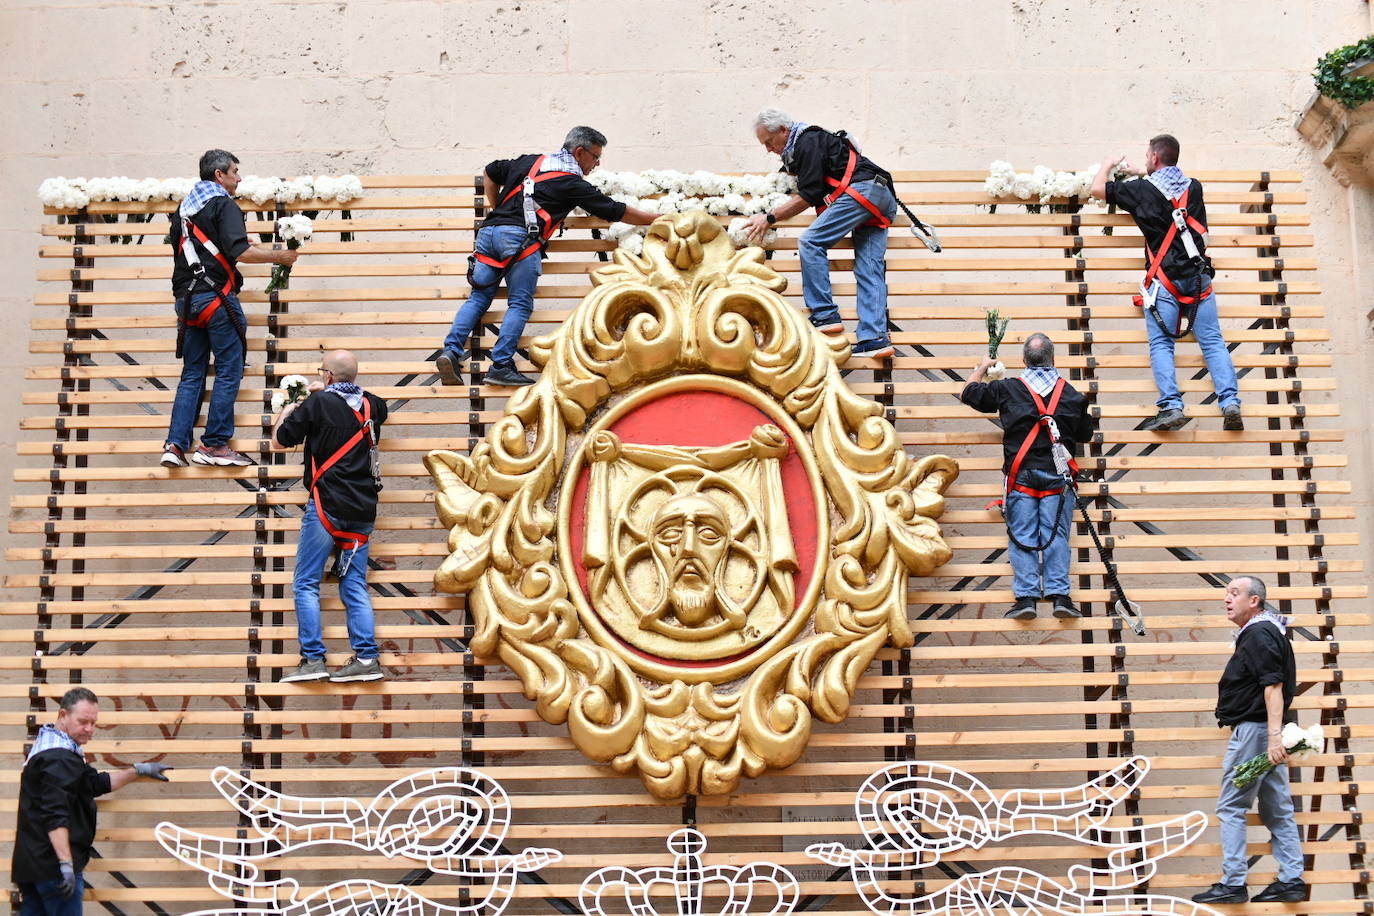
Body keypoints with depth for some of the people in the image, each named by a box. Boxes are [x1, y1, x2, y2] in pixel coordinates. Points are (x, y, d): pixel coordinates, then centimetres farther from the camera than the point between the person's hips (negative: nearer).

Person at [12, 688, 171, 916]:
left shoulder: (48, 748, 19)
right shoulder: (60, 758, -16)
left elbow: (97, 783, 25)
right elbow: (56, 816, -26)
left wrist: (138, 770, 26)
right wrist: (66, 865, -31)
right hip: (53, 864, -10)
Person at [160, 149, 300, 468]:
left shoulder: (184, 207, 18)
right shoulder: (223, 205, -7)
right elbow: (239, 252, -18)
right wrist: (278, 255, -6)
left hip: (186, 299, 8)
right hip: (216, 298, -7)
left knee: (192, 374, 11)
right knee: (229, 371, -1)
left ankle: (175, 445, 3)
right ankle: (214, 445, -3)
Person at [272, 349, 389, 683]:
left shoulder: (317, 403, -5)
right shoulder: (371, 405, 9)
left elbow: (280, 440, 4)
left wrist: (286, 410, 23)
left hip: (326, 506, -5)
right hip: (363, 510, 5)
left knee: (306, 584, 1)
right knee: (355, 586, 6)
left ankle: (312, 659, -6)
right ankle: (366, 659, -2)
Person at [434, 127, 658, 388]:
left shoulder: (529, 161, 24)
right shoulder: (574, 184, 8)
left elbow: (490, 172, 35)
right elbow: (619, 213, 12)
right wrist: (659, 219, 22)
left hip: (488, 230, 6)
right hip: (520, 237, -6)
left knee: (479, 297, 8)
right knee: (520, 305, -3)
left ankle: (451, 350, -6)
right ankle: (501, 366, -10)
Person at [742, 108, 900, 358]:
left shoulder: (808, 141, -4)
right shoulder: (803, 145, 27)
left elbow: (809, 195, -10)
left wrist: (769, 217, -6)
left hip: (862, 189, -10)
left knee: (811, 242, -13)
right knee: (870, 271, -1)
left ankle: (825, 316, -17)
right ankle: (874, 338, -10)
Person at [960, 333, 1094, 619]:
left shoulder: (1007, 389, 3)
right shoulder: (1071, 394, 8)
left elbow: (968, 393, 16)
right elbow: (1085, 433, 19)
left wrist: (982, 367, 32)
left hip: (1021, 475, -1)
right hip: (1058, 477, 1)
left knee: (1022, 536, -1)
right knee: (1056, 534, 1)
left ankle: (1026, 597, -10)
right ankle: (1059, 595, -7)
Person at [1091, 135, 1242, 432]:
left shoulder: (1142, 190, 1)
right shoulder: (1193, 187, 15)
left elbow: (1098, 189, 12)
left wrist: (1108, 164, 31)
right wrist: (1139, 173, 46)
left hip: (1164, 277, -4)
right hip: (1199, 276, 4)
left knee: (1161, 343, -4)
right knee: (1212, 340, 1)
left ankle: (1171, 406, -19)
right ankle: (1230, 402, -11)